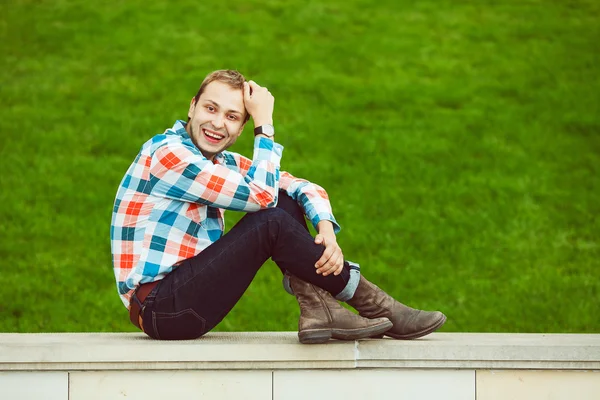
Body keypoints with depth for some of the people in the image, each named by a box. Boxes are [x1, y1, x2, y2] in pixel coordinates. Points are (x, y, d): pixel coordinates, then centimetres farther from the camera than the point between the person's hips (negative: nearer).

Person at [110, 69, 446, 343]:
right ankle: (373, 305, -10)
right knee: (271, 221, -21)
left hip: (187, 289, 9)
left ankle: (318, 309, -13)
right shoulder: (166, 153, -16)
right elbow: (259, 194, -21)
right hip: (159, 307, -9)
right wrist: (265, 124, -12)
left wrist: (327, 229, -11)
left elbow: (303, 187, 8)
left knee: (287, 202, 1)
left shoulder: (224, 163, 12)